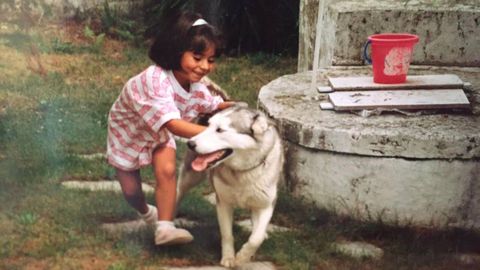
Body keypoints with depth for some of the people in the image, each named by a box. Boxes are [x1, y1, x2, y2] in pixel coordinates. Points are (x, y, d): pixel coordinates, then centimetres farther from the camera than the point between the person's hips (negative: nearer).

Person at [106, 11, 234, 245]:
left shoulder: (196, 85, -21)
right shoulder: (156, 80, -46)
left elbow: (214, 105, 1)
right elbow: (174, 124, -55)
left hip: (159, 132, 5)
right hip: (128, 131, -4)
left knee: (167, 171, -20)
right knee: (131, 189, 9)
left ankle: (165, 228, -14)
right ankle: (147, 213, 41)